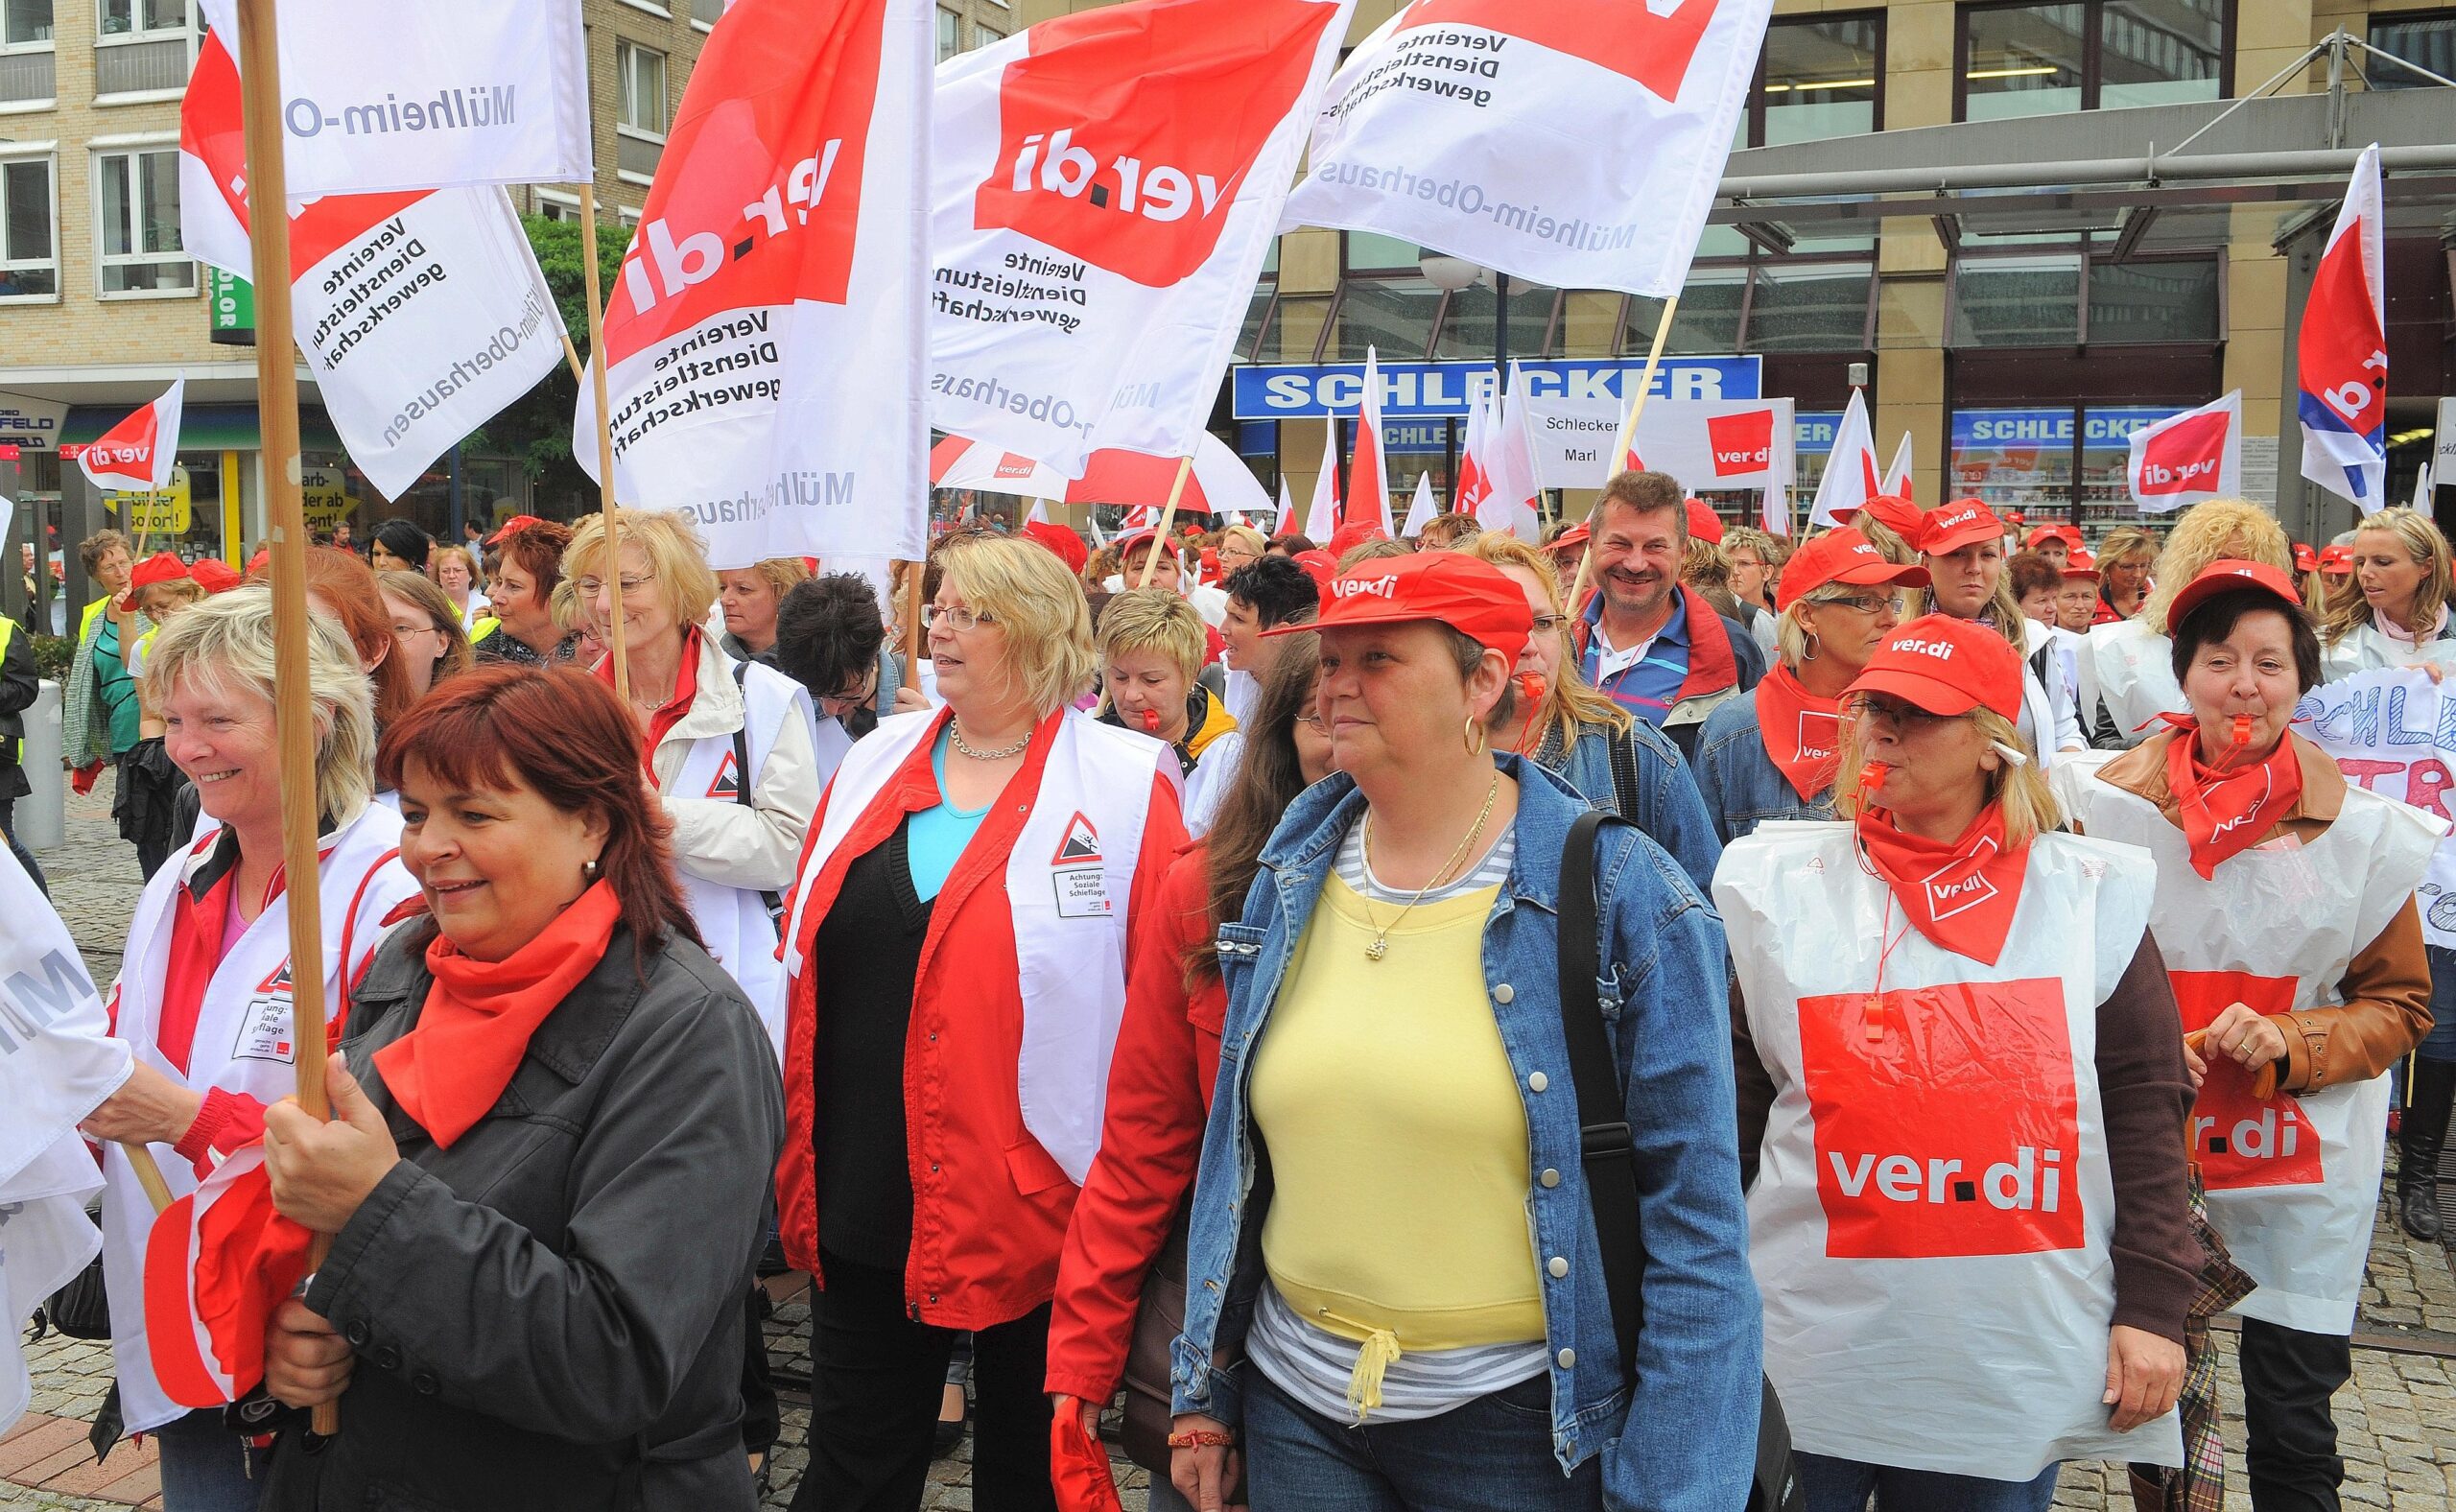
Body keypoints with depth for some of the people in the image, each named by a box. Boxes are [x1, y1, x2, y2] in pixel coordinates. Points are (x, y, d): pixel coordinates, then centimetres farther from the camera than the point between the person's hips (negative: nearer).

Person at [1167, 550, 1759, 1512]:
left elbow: (1694, 1224, -12)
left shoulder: (1620, 894, -14)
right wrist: (1206, 1392, 12)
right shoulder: (1293, 877, 1)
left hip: (1520, 1420, -3)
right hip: (1295, 1403, 4)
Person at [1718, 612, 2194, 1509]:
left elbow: (2145, 1106, 2)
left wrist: (2152, 1304, -2)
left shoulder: (2091, 896, 1)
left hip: (2020, 1364, 0)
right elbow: (1728, 1105, 4)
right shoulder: (1775, 886, 1)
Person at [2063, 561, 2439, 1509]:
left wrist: (2288, 1040, -15)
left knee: (2293, 1435, 8)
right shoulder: (2109, 806, -5)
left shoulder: (2363, 831, -6)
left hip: (2306, 1172, 0)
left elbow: (2398, 1005, 3)